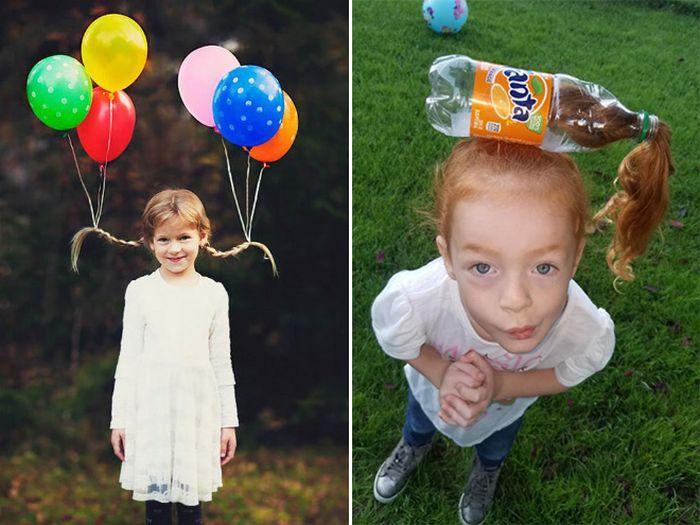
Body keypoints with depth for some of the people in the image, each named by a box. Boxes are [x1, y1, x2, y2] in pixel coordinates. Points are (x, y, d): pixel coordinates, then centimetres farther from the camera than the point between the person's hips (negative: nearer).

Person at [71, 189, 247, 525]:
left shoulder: (214, 293, 1)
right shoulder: (140, 290, -2)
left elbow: (221, 361, 5)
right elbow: (128, 358, 2)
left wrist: (228, 420, 6)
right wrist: (120, 418, 1)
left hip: (198, 411, 1)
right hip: (151, 411, -1)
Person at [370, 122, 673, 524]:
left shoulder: (591, 334, -44)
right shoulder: (408, 301, -48)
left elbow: (564, 376, -19)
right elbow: (403, 344, -22)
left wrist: (498, 386, -38)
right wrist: (443, 375, -42)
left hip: (508, 403, 1)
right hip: (431, 378, -1)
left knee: (497, 443, 37)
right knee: (421, 419, 36)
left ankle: (488, 468, 73)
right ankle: (414, 446, 73)